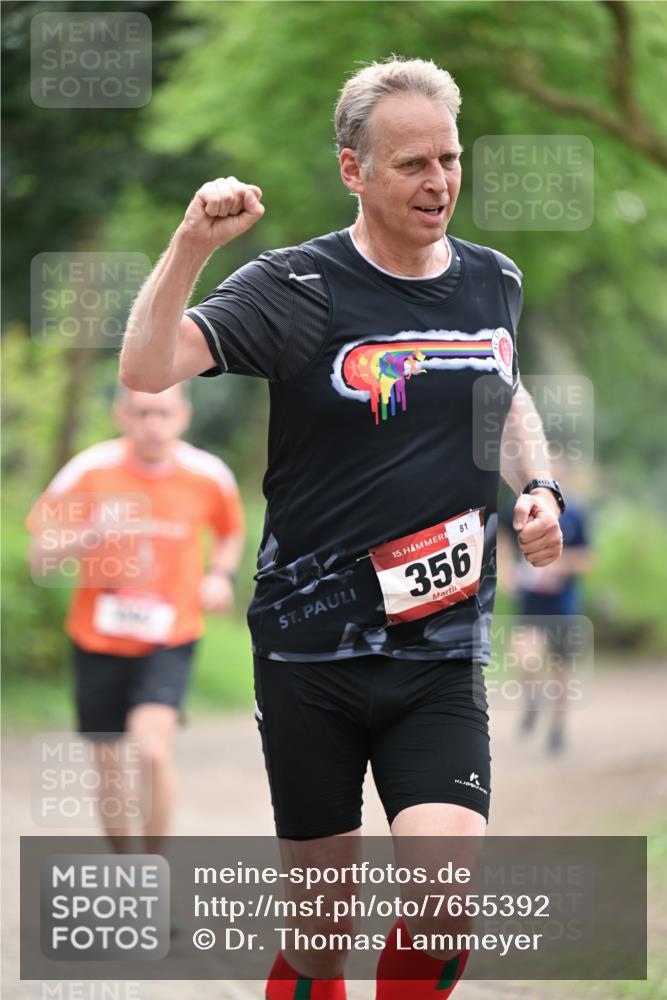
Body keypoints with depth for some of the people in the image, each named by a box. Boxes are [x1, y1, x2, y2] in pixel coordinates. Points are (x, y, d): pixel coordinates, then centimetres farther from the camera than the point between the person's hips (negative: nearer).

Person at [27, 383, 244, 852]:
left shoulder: (209, 476, -6)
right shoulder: (90, 471, -11)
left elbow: (230, 534, 17)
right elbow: (41, 561, -10)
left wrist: (221, 575, -3)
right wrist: (90, 536, -29)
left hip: (170, 639, -1)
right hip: (99, 638, 1)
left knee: (152, 749, -23)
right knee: (111, 771, 8)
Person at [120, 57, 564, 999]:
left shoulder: (494, 282, 6)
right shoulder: (298, 287, -9)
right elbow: (147, 370, -21)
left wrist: (539, 485, 10)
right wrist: (193, 243, -33)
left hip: (442, 660, 3)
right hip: (311, 649, -2)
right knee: (322, 920, 8)